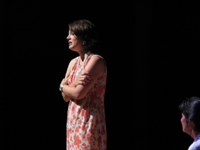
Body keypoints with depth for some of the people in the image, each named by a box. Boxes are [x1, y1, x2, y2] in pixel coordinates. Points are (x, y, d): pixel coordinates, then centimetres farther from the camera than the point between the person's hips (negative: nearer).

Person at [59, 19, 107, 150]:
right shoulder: (73, 63, 15)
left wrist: (63, 86, 3)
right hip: (73, 119, 8)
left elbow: (78, 94, -17)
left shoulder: (96, 61, -11)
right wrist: (75, 83, -11)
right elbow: (66, 97, 9)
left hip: (90, 119, -8)